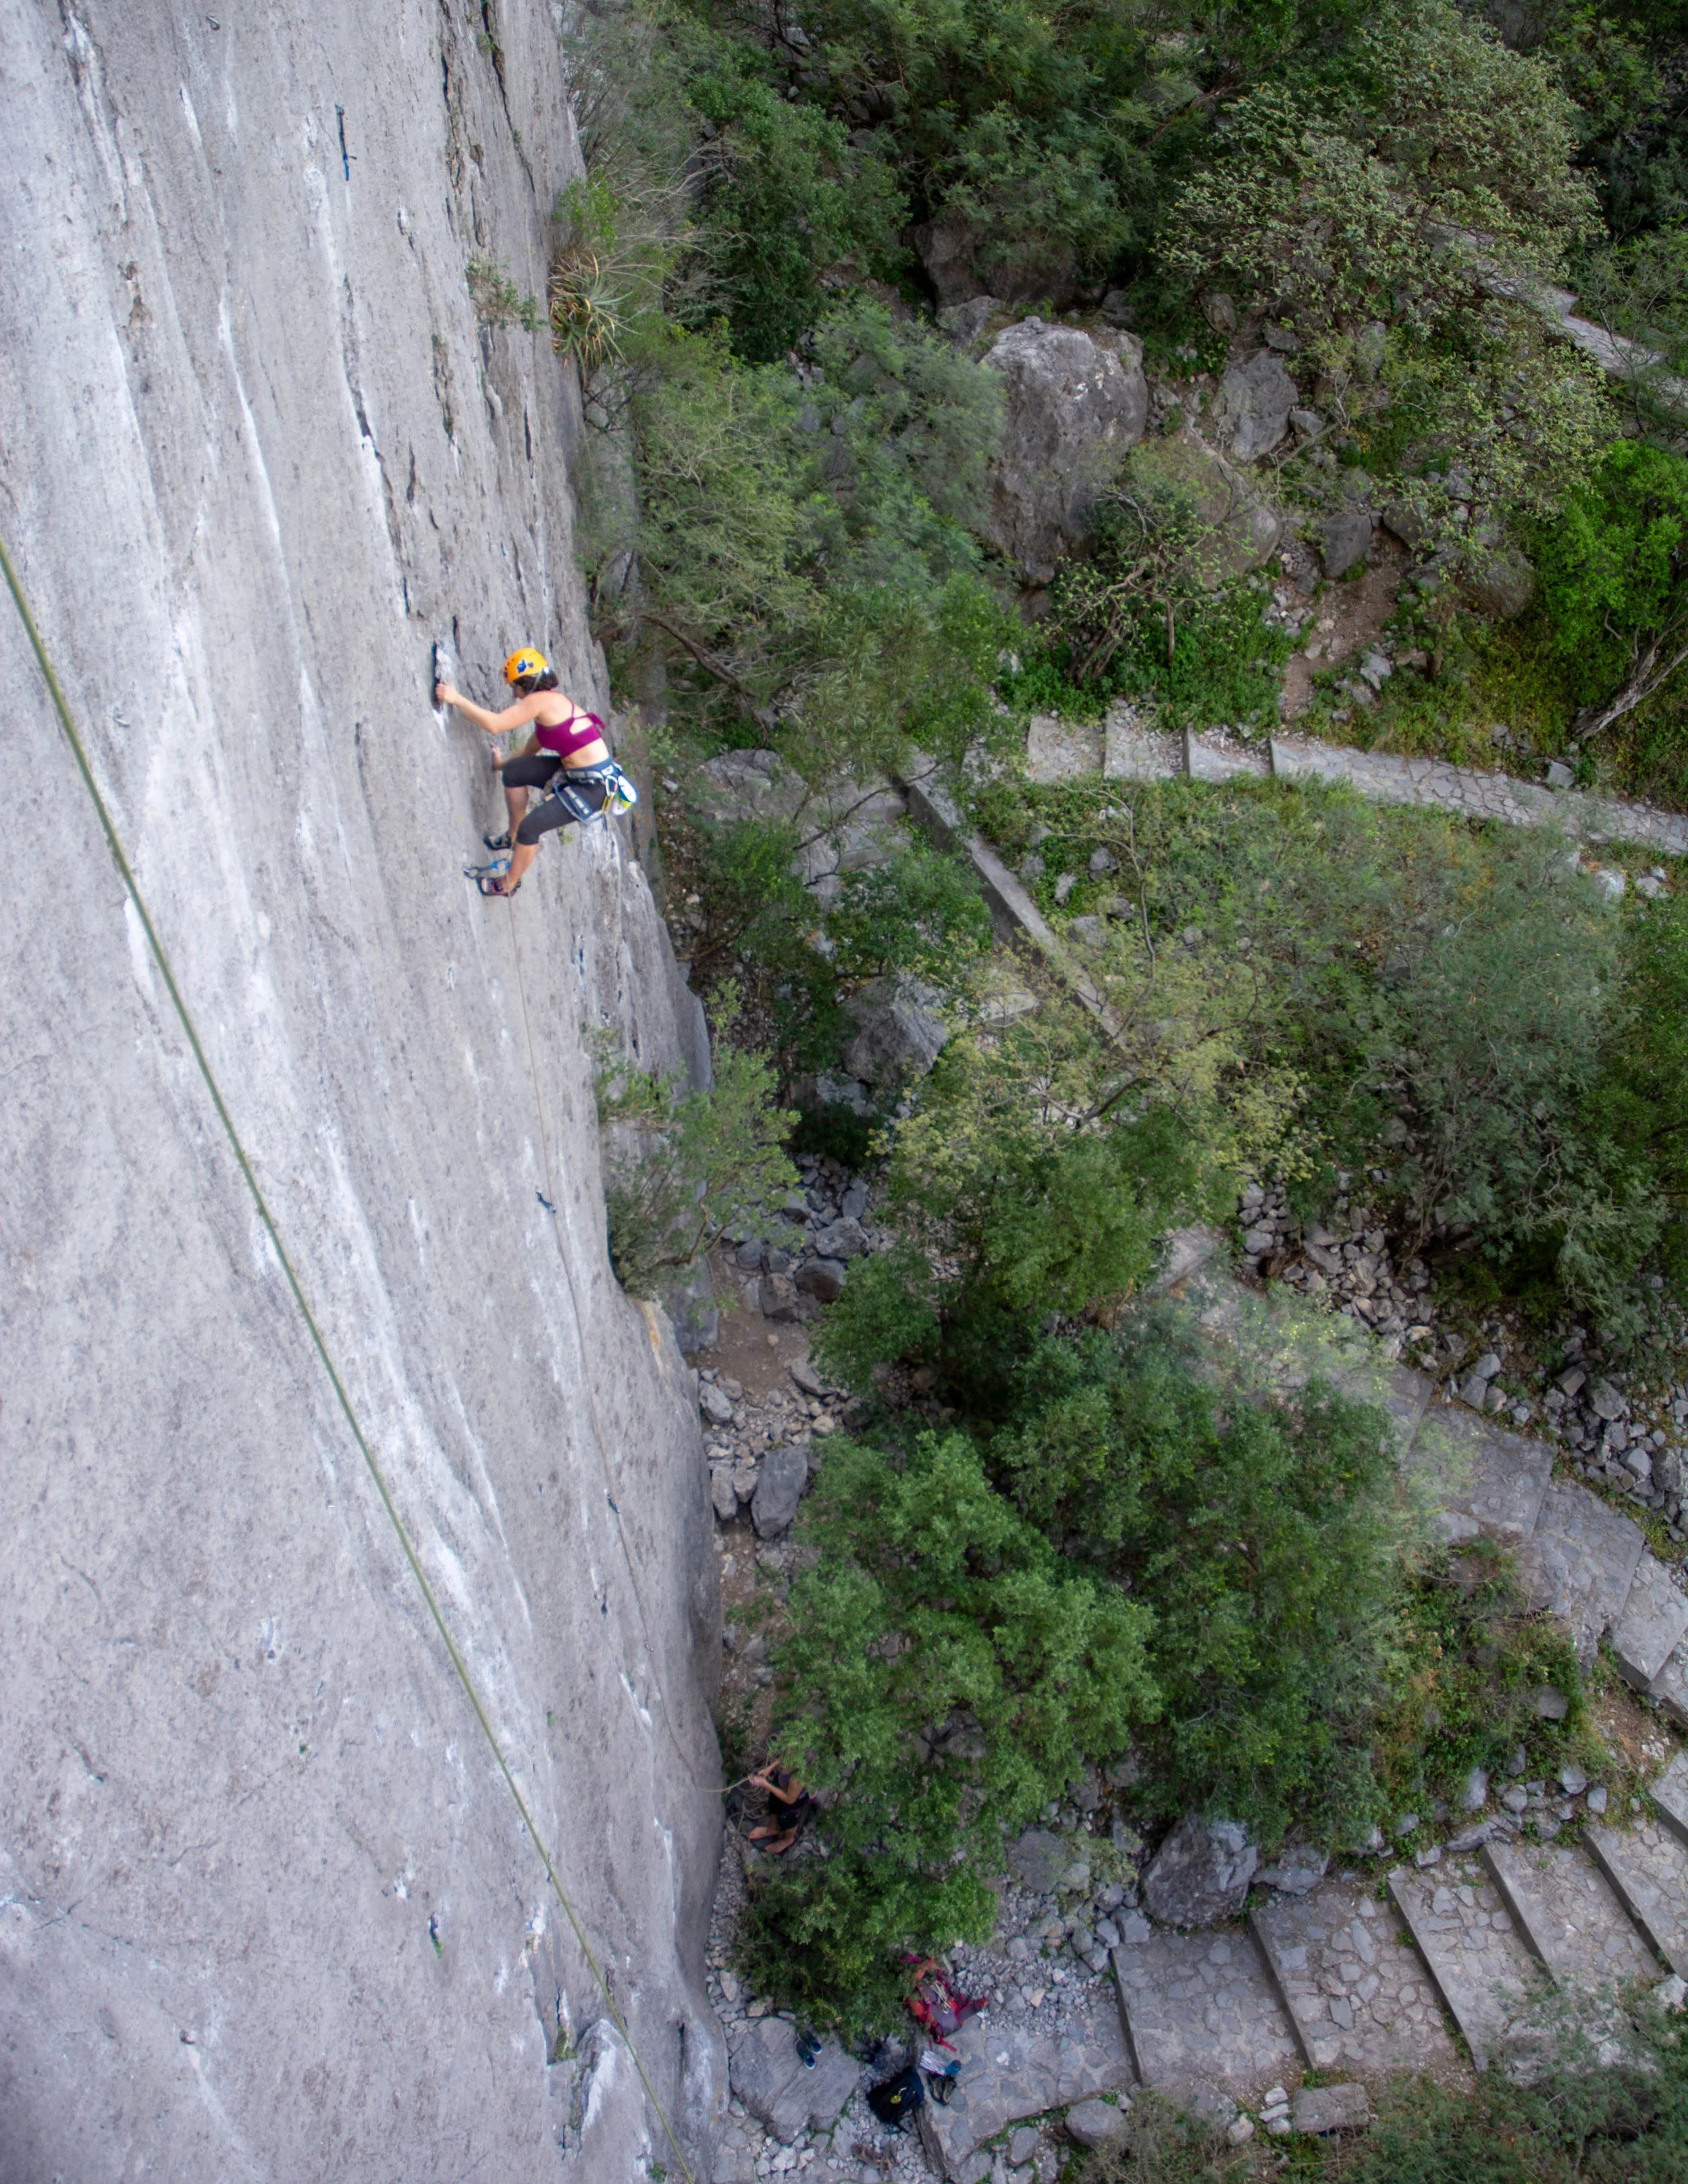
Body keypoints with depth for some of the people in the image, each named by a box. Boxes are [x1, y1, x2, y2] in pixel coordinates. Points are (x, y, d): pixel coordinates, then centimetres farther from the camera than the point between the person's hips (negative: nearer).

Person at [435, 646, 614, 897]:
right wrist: (501, 763, 31)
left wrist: (456, 699, -17)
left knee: (530, 827, -5)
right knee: (513, 772, 10)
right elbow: (532, 749, 22)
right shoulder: (552, 702, 12)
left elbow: (494, 724, -24)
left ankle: (509, 884, 18)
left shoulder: (540, 700, -17)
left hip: (593, 787, -9)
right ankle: (514, 837, 28)